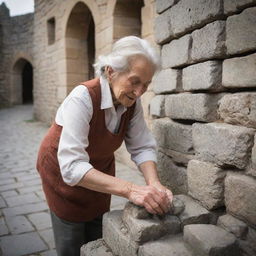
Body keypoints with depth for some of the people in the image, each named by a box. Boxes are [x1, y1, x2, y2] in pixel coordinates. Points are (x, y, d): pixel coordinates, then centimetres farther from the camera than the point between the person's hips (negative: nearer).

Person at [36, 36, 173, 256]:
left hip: (101, 168, 5)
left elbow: (142, 147, -15)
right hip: (62, 169, -5)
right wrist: (130, 189, -49)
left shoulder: (133, 102, -17)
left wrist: (154, 184, -33)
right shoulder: (83, 98, -35)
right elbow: (72, 166, -41)